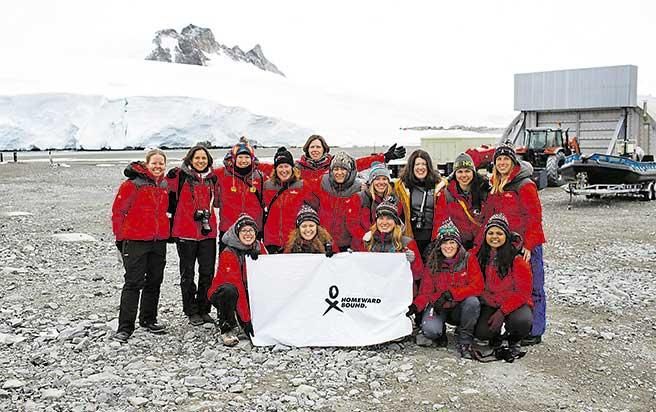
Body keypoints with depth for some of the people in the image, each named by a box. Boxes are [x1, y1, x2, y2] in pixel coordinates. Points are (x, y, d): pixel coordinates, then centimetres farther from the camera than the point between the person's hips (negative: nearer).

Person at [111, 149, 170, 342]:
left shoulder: (165, 186, 10)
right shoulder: (132, 184, -10)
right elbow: (118, 211, -7)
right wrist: (120, 236, -6)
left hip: (159, 241, 6)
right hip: (135, 241, -6)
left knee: (154, 282, 14)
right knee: (133, 283, -6)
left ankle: (149, 320, 28)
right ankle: (125, 327, -1)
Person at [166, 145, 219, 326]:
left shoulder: (212, 177, 10)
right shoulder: (180, 176, -3)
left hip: (208, 231, 4)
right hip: (186, 232, -3)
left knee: (208, 272, 6)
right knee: (187, 273, 6)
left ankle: (204, 309, 20)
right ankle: (192, 311, 17)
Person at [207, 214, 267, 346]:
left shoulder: (260, 248, -5)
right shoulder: (228, 254, -23)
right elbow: (237, 286, -28)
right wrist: (246, 319, -31)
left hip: (249, 293, 4)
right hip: (221, 294, -4)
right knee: (230, 290, -38)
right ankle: (227, 329, -18)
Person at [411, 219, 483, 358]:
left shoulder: (469, 259, -5)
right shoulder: (432, 263, 0)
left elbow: (477, 286, -14)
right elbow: (426, 291, -2)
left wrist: (450, 293, -25)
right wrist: (416, 306, -23)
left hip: (461, 309, 0)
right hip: (439, 307, 0)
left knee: (473, 302, -33)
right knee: (430, 329, -31)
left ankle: (464, 342, -9)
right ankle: (439, 332, 10)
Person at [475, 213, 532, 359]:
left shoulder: (517, 258, -13)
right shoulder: (479, 255, -2)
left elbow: (523, 293, -13)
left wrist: (502, 312, -20)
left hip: (515, 303, -2)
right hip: (489, 304, 2)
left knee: (522, 321, -34)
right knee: (481, 332, -25)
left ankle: (514, 340, 3)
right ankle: (495, 334, 14)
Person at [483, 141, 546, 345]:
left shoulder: (525, 185, -11)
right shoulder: (495, 188, 13)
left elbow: (534, 217, -13)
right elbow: (491, 217, 19)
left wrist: (528, 245, -17)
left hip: (527, 246, -7)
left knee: (532, 288, -1)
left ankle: (535, 332, 7)